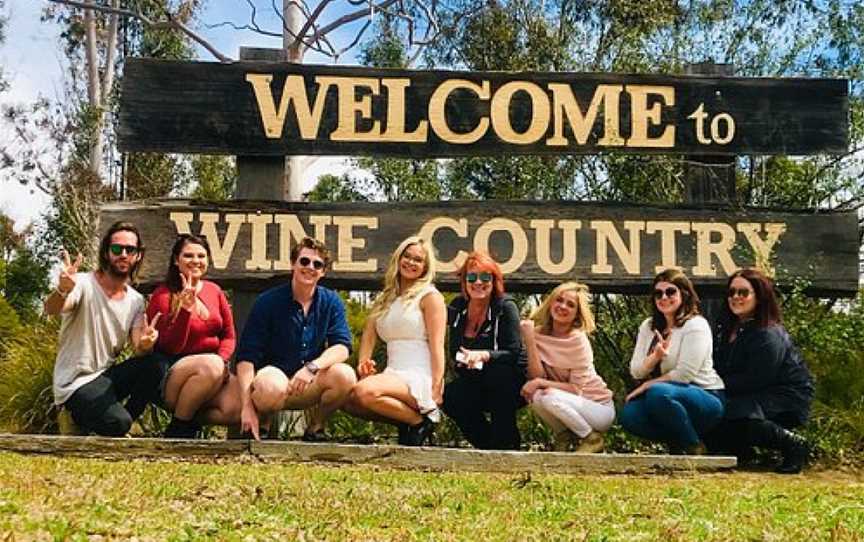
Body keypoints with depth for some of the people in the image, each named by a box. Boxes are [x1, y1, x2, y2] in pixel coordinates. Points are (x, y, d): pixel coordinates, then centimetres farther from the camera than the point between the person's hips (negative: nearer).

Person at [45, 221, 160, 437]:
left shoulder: (136, 300, 5)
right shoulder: (84, 284, -11)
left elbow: (138, 347, -5)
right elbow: (51, 310, -31)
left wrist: (145, 343, -31)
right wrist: (62, 290, -55)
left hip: (107, 376, 5)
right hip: (76, 384, -5)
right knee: (118, 422, -30)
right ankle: (80, 418, 4)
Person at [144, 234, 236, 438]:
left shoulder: (214, 290, 10)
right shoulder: (163, 295, -4)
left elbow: (229, 335, 12)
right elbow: (171, 347, -12)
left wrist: (222, 359, -9)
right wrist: (186, 309, -24)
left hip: (213, 364, 4)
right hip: (171, 372, -4)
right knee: (210, 365, -37)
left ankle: (191, 419, 1)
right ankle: (179, 427, -15)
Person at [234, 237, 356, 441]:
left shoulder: (331, 302, 2)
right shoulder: (268, 301, -8)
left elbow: (342, 347, -10)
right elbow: (246, 357, -12)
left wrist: (312, 367, -30)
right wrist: (247, 406, -22)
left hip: (310, 387, 3)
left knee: (345, 375, -27)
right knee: (272, 385, -37)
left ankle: (316, 427, 0)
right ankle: (262, 425, -2)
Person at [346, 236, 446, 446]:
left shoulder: (430, 296, 3)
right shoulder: (384, 298, 21)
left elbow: (437, 346, -5)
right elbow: (369, 334, 13)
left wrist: (436, 390, -14)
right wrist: (363, 363, -8)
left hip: (420, 378, -6)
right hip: (393, 376, 7)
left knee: (365, 391, -30)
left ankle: (421, 420, -9)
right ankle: (404, 421, 1)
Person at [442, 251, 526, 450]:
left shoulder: (505, 307, -10)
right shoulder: (458, 306, 4)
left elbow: (513, 354, -18)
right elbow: (455, 352, 11)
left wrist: (484, 355, -33)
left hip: (509, 386, -4)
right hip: (474, 385, 4)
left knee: (497, 372, -36)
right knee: (449, 397, -25)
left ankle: (506, 442, -18)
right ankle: (489, 444, -3)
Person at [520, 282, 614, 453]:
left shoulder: (578, 339, -20)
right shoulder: (539, 333, -7)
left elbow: (576, 389, -18)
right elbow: (537, 377, -16)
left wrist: (540, 382, -25)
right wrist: (529, 340, -24)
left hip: (598, 406, -4)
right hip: (568, 402, 4)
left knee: (551, 397, -29)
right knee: (534, 395, -22)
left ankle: (592, 438, -4)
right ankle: (564, 435, 5)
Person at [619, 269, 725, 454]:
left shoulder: (696, 326, -10)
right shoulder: (648, 326, 9)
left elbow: (683, 374, -18)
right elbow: (635, 371, 1)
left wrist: (647, 385, -11)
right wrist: (655, 357, -19)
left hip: (705, 399, -6)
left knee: (658, 393, -35)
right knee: (629, 414, -22)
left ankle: (695, 448, -13)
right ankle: (676, 443, 1)